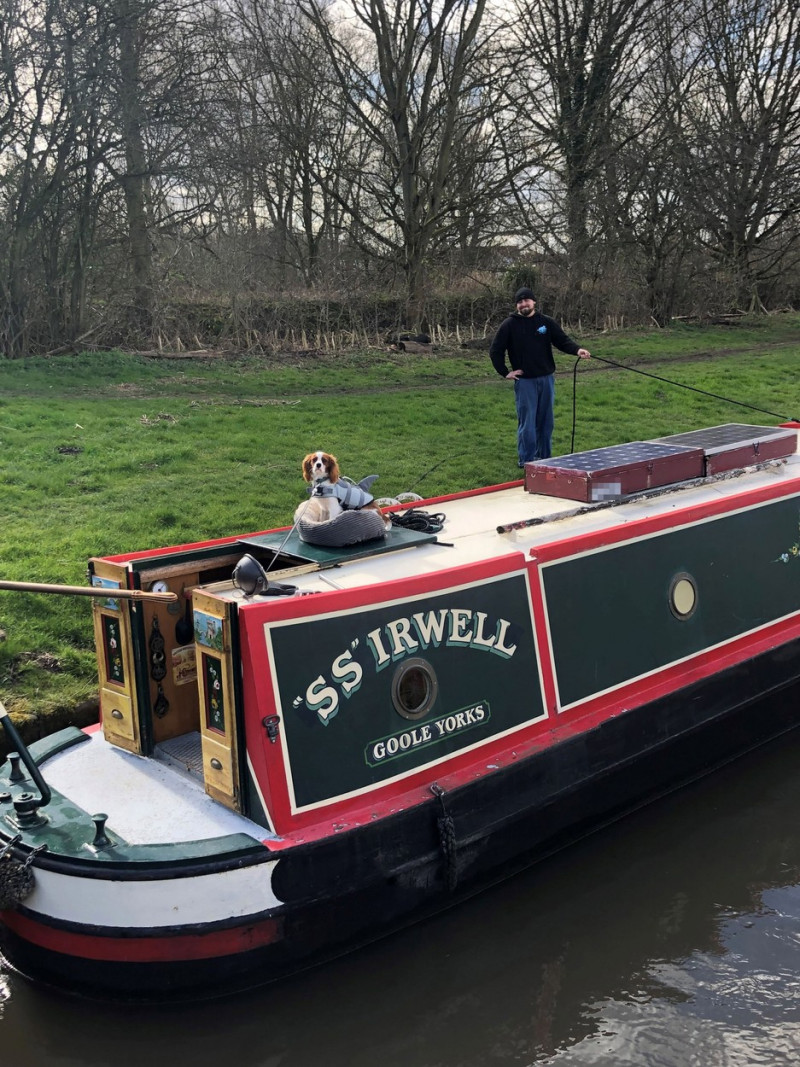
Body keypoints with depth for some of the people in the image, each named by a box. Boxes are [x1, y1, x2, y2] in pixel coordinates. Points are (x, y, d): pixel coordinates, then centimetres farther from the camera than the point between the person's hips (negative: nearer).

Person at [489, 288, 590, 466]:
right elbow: (495, 350, 3)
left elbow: (563, 340, 1)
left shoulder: (546, 322, 6)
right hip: (524, 381, -3)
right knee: (527, 422, -3)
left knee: (545, 421, 10)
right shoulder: (509, 325, -2)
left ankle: (544, 457, 21)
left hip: (546, 379, 3)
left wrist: (577, 350, -18)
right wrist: (504, 372, -2)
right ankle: (526, 461, 5)